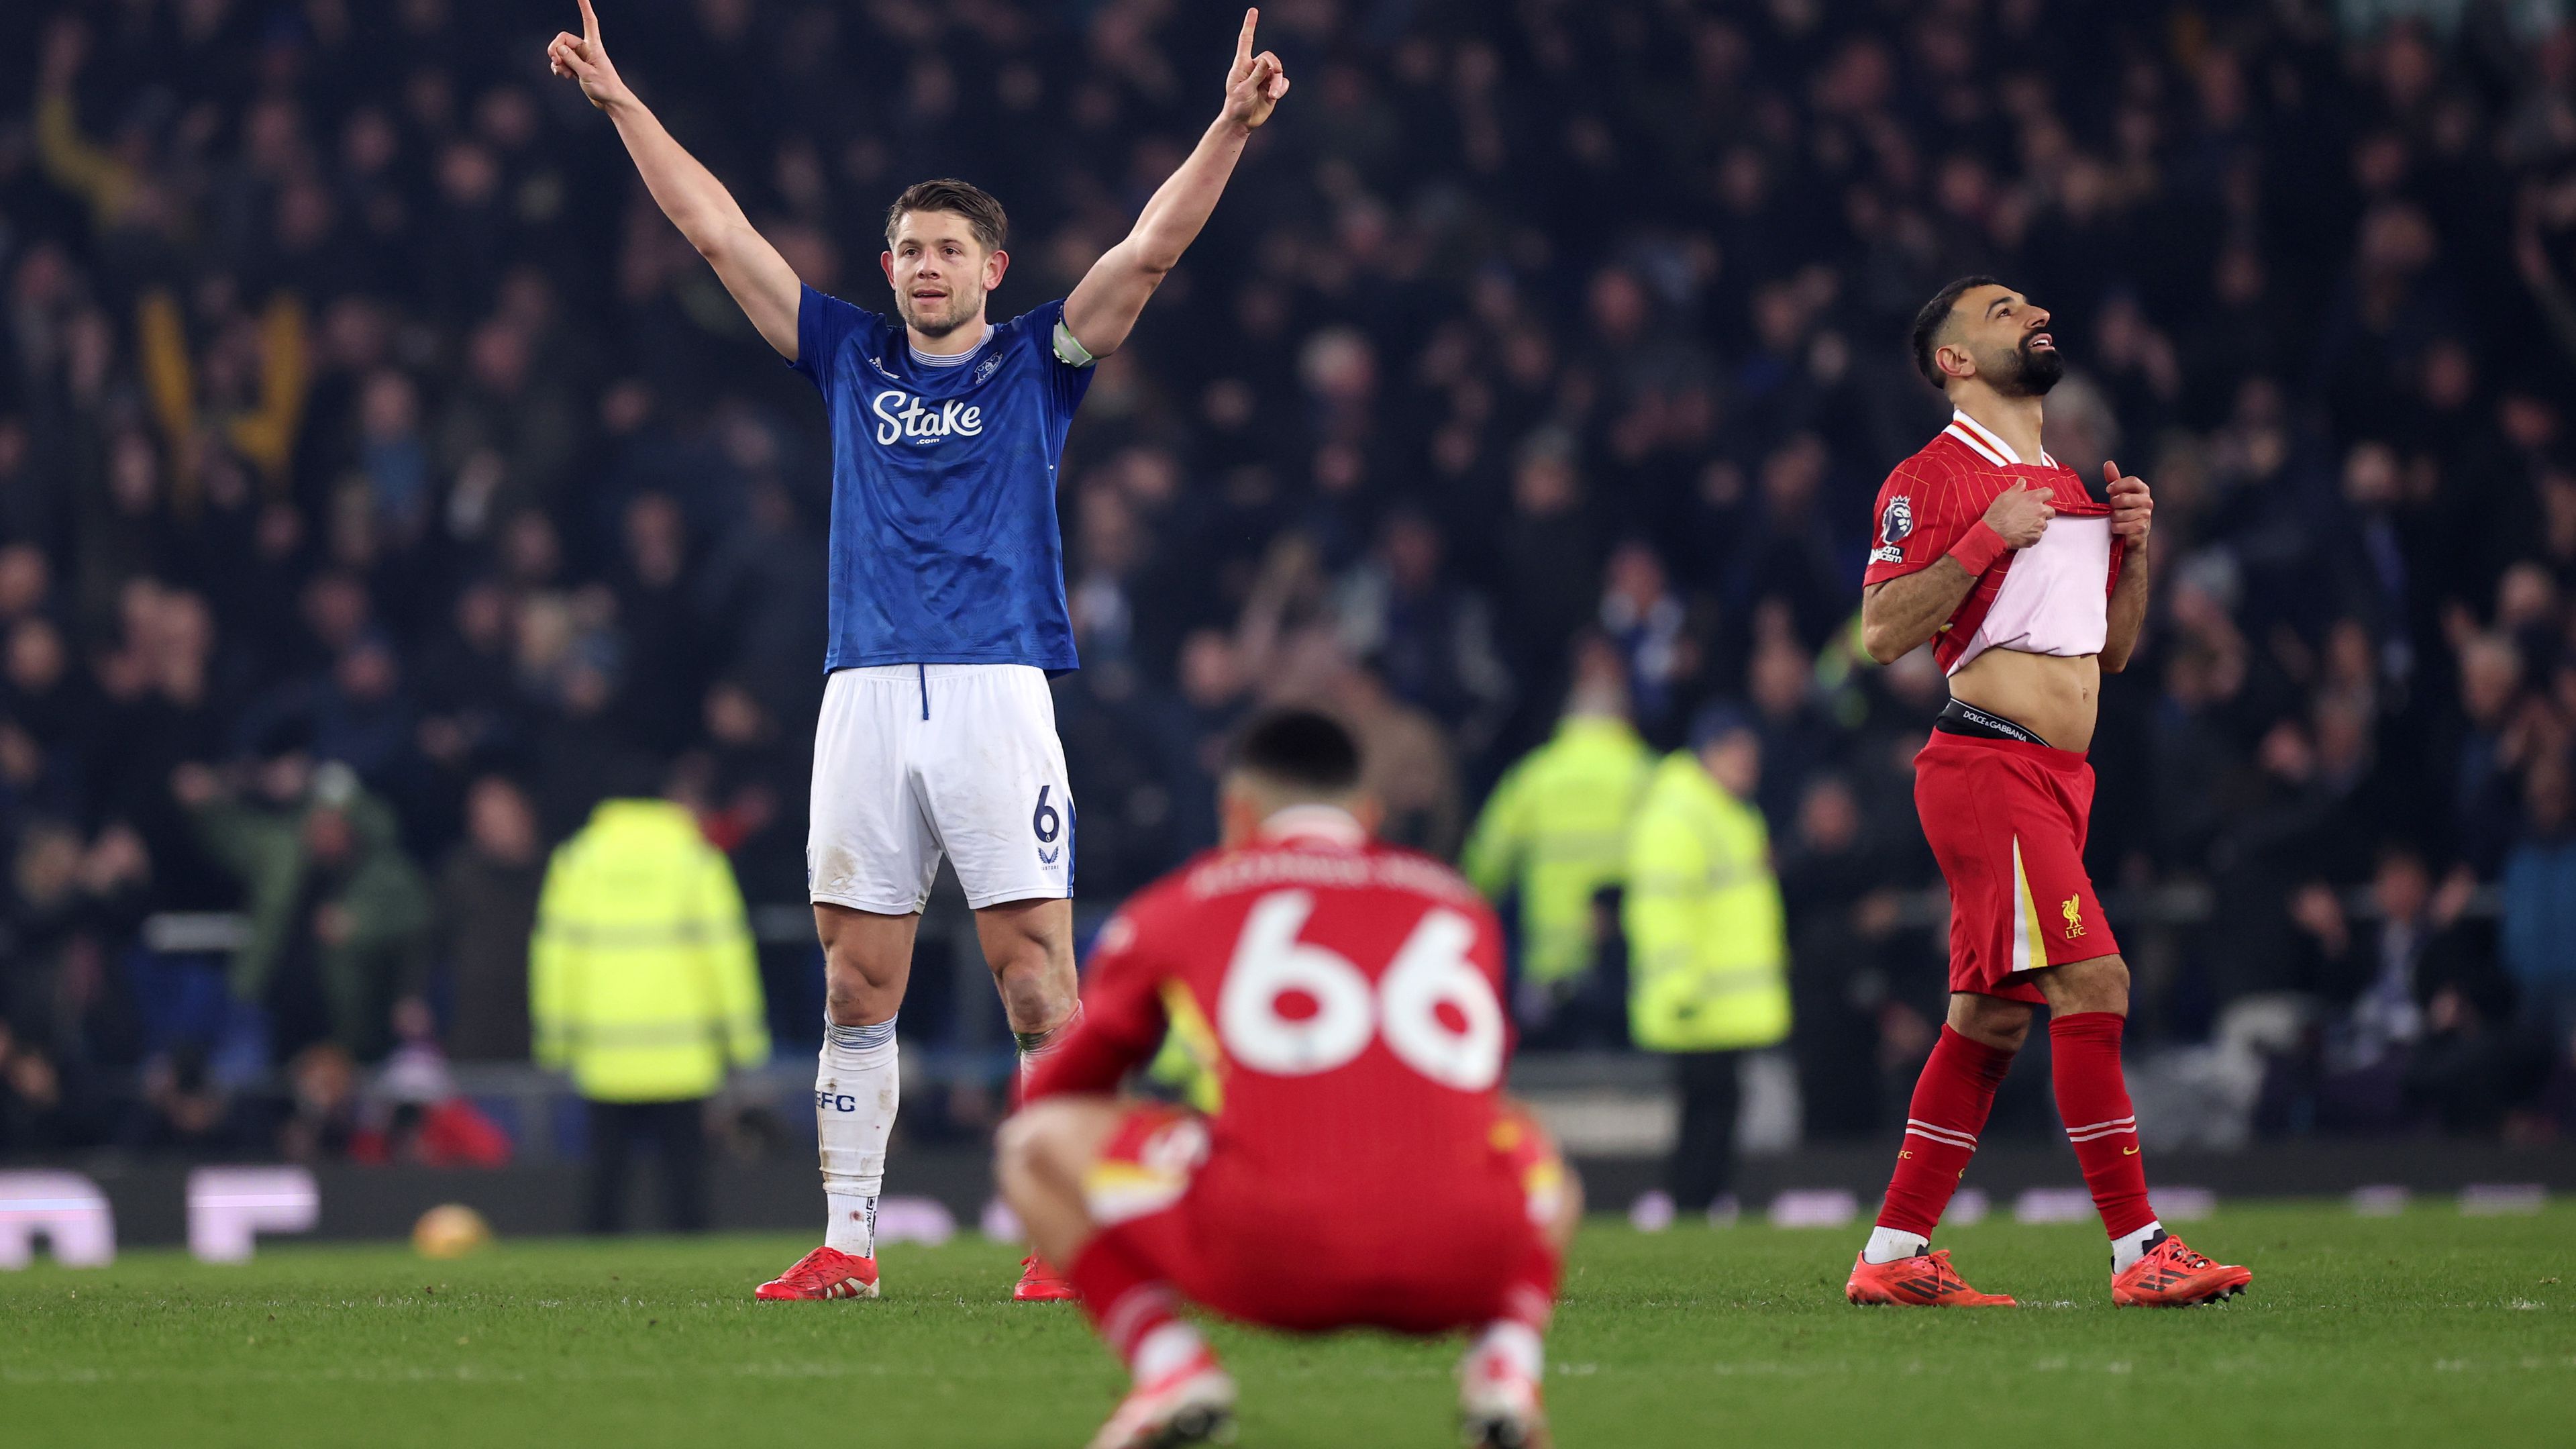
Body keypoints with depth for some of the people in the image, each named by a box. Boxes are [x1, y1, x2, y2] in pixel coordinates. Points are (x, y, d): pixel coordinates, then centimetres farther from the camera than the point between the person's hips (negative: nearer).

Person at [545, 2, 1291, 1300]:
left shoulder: (1037, 362, 8)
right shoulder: (851, 358, 16)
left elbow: (1153, 245, -2)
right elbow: (717, 231, 18)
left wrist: (1231, 127, -14)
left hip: (999, 693, -3)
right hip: (867, 699, 3)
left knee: (1037, 983, -7)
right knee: (856, 988, 4)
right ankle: (848, 1246, 8)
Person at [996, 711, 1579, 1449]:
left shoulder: (1174, 908, 24)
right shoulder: (1463, 905, 30)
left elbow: (1052, 1092, 36)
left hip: (1274, 1257, -2)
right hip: (1465, 1269, 2)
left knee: (1036, 1142, 22)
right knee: (1541, 1156, 39)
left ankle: (1168, 1362, -3)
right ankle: (1506, 1363, 7)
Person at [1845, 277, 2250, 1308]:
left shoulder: (2068, 486, 22)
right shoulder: (1934, 479, -5)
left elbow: (2111, 652, 26)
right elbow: (1882, 632, -13)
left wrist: (2132, 548, 10)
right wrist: (1989, 540, -17)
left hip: (2059, 779, 9)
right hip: (1987, 762, -9)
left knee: (1992, 1018, 8)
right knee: (2091, 980, -17)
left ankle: (1891, 1257, 13)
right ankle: (2138, 1251, -18)